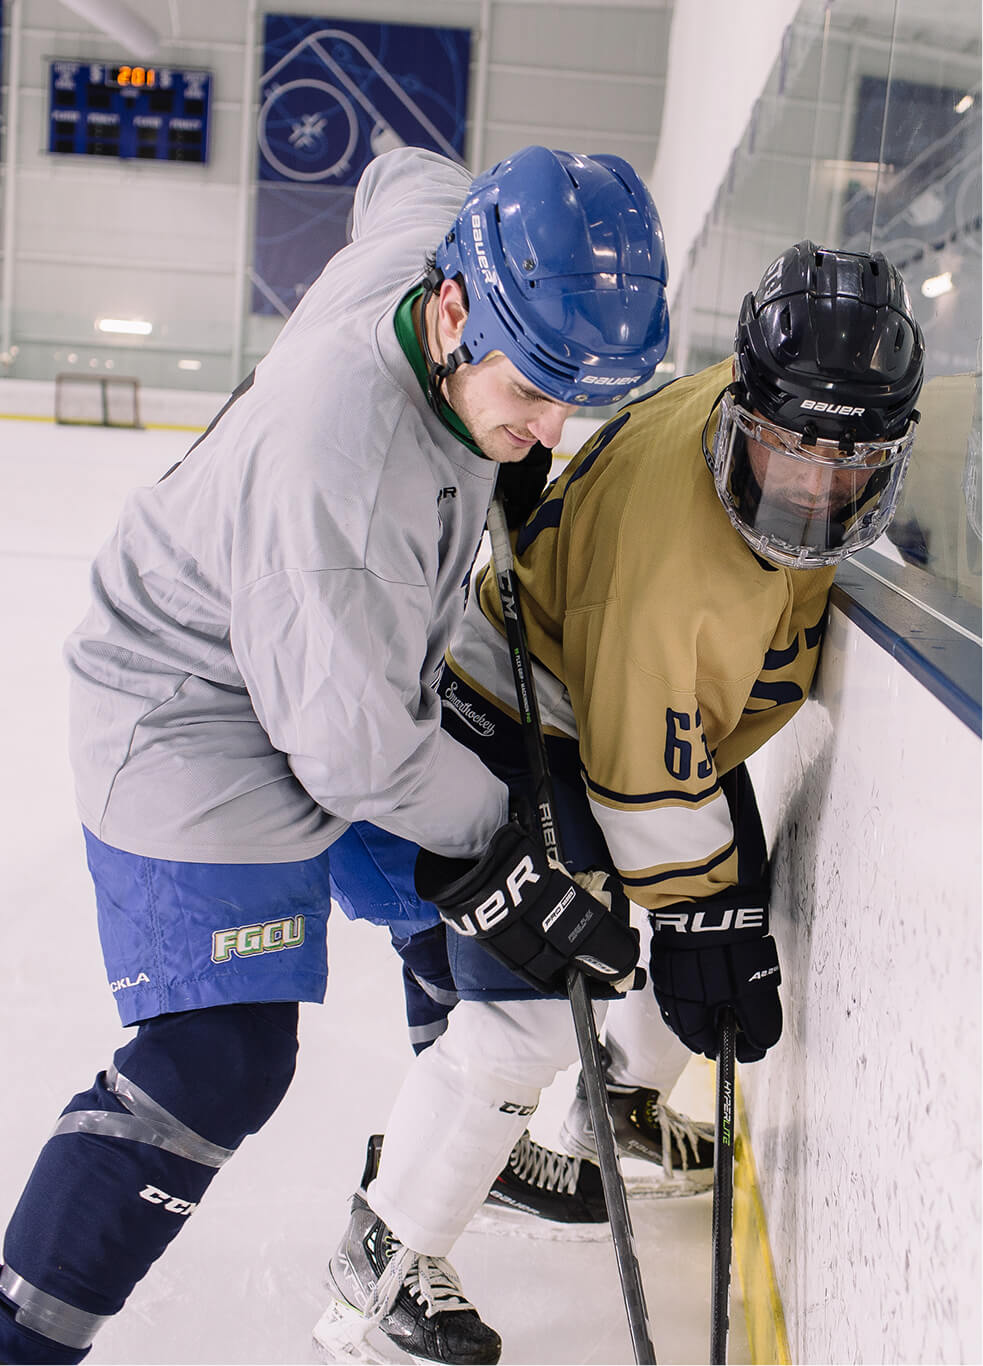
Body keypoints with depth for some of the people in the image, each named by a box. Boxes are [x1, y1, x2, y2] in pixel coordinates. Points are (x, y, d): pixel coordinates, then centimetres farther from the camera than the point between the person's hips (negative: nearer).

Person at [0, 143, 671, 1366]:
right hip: (196, 720, -9)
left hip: (345, 663, 9)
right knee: (219, 1064, -16)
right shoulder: (346, 466, -39)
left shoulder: (447, 233, -15)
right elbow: (356, 752, -31)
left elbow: (403, 176, 13)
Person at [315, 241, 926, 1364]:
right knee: (532, 1002, -15)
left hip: (665, 698, 9)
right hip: (528, 714, -9)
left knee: (732, 910, 18)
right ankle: (380, 1262, 2)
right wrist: (693, 919, -20)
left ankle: (619, 1108, 43)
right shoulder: (670, 543, -37)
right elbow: (642, 772, -28)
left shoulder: (771, 410, -12)